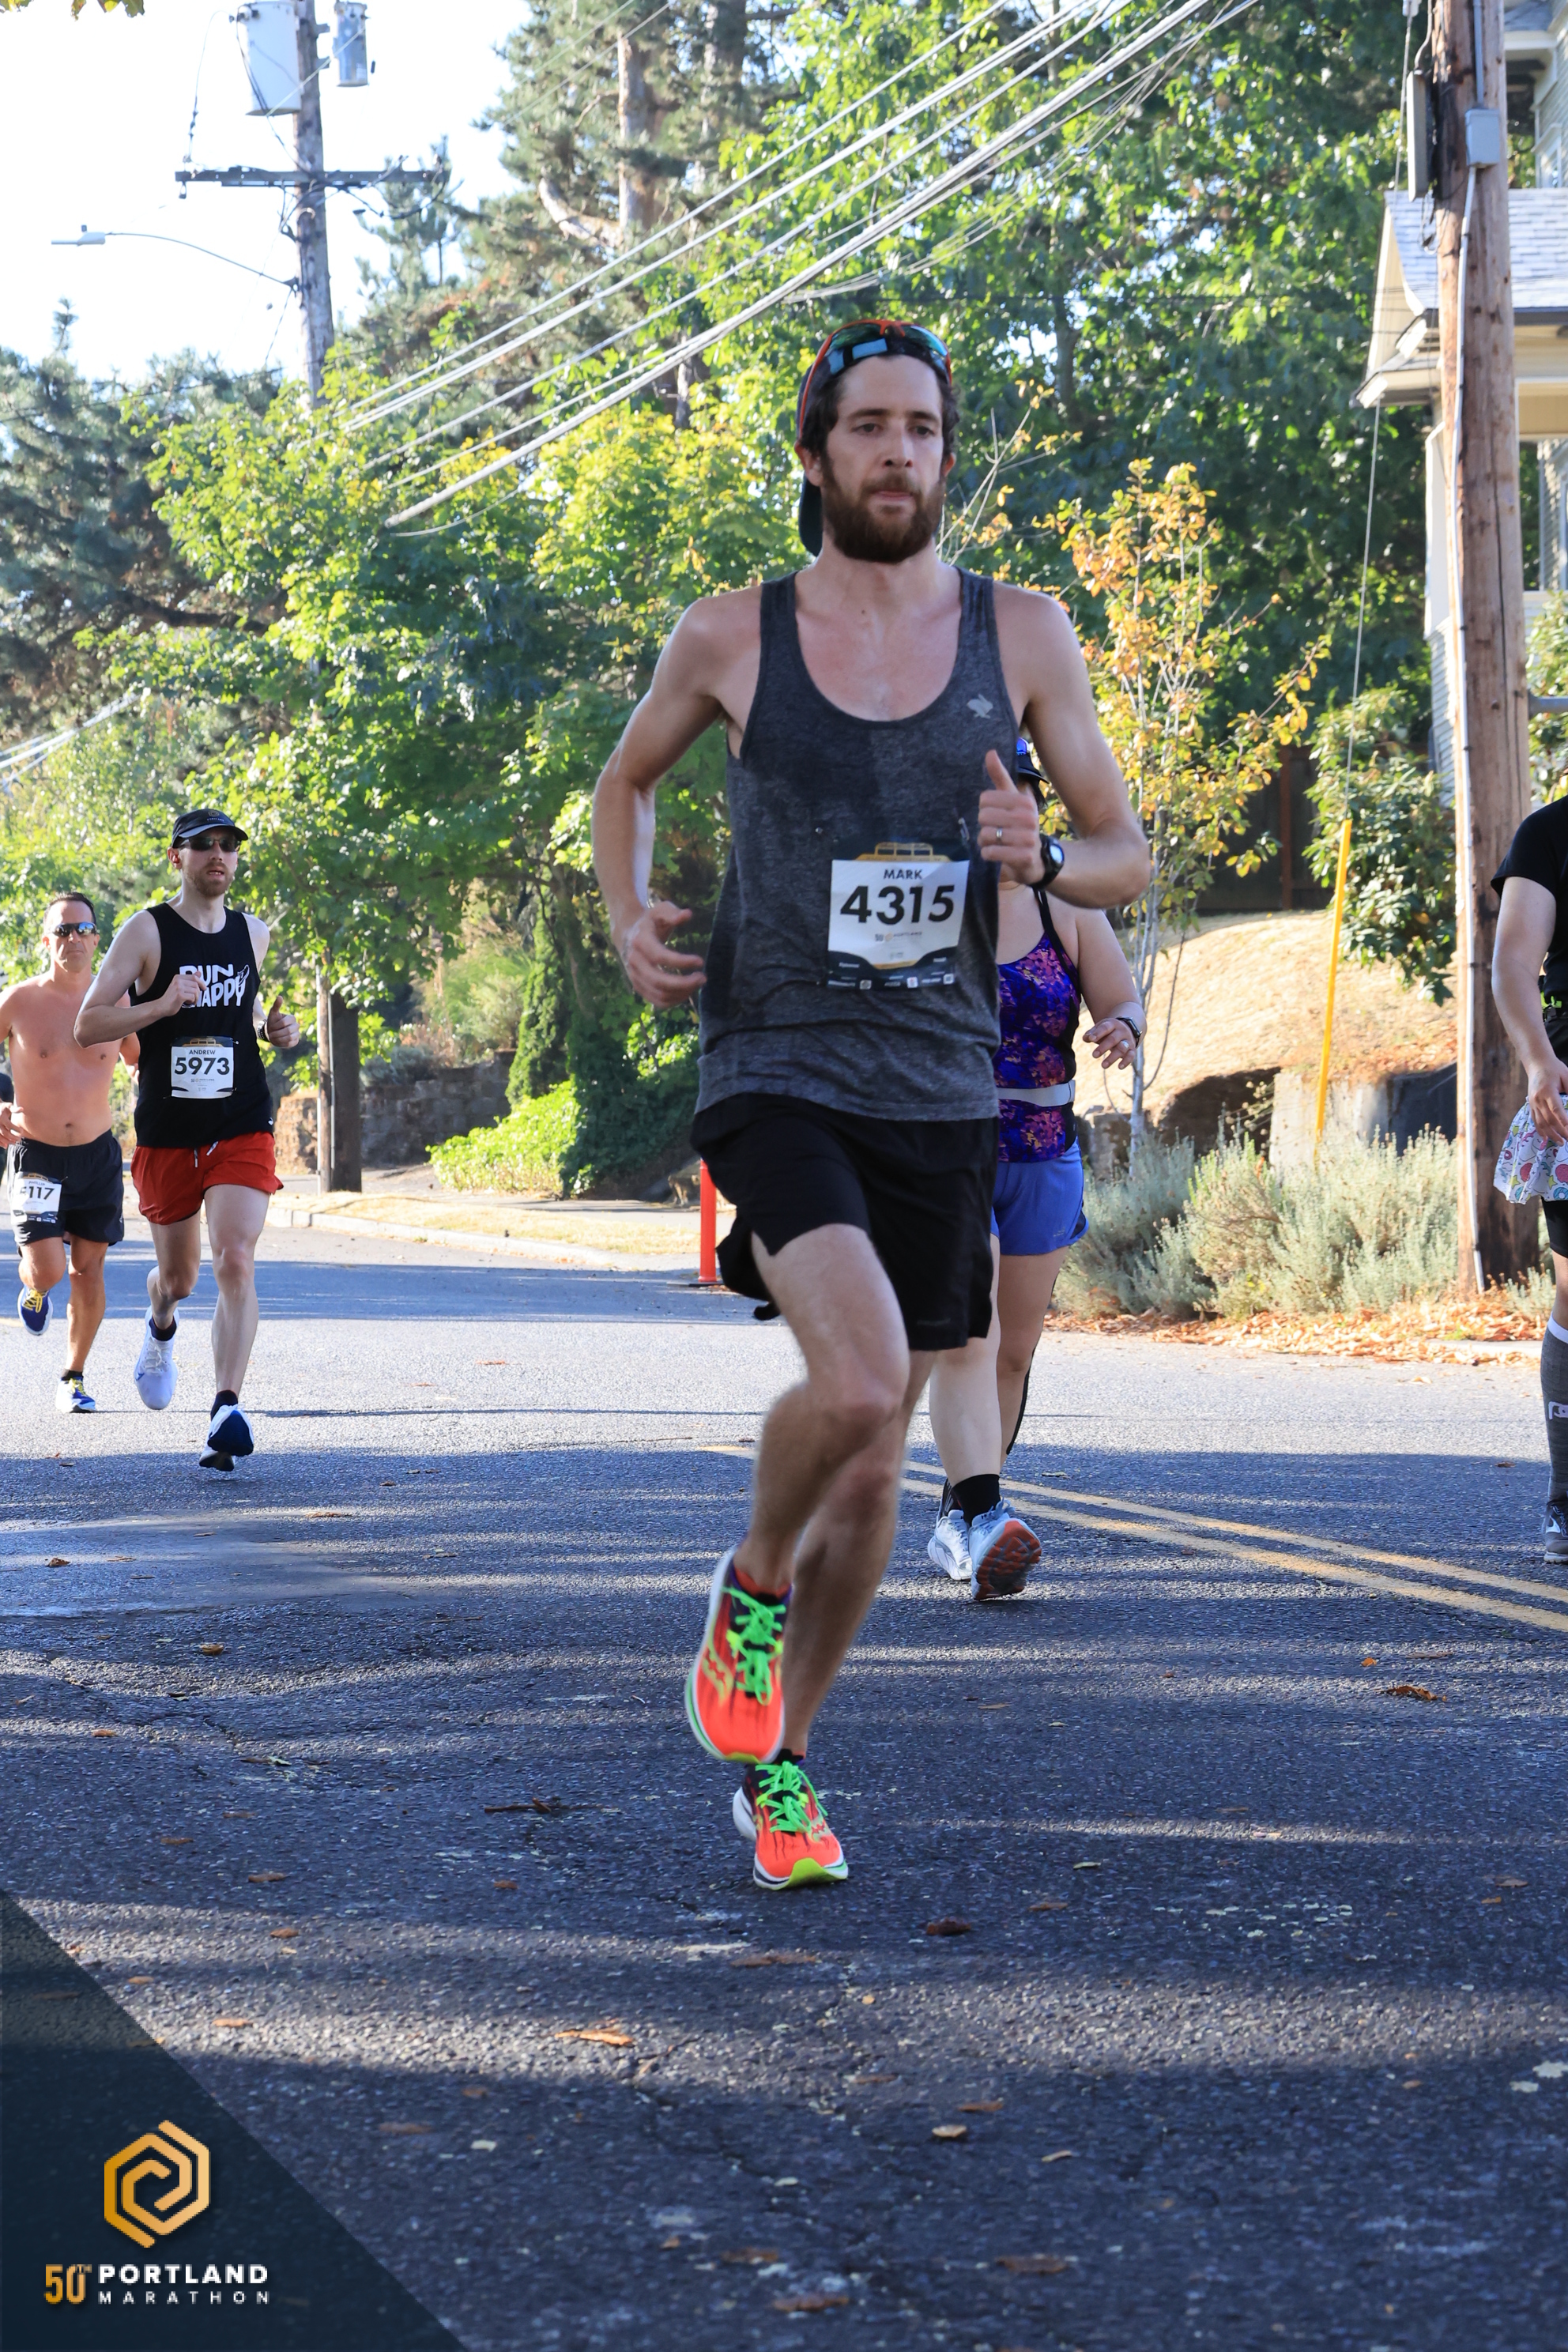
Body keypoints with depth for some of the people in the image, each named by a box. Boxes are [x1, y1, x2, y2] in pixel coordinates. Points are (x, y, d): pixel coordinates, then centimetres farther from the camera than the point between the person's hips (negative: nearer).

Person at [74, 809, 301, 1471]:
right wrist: (162, 1006, -25)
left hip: (242, 1129, 1)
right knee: (177, 1278, 13)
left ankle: (226, 1414, -23)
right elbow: (88, 1025, -10)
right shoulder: (145, 932, -5)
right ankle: (160, 1329, 51)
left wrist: (277, 1027, 6)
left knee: (235, 1261, -19)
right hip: (166, 1135, -1)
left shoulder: (252, 932, 8)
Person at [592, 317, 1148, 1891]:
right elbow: (626, 781, 19)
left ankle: (777, 1768, 29)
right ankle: (751, 1591, 4)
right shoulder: (731, 636, 0)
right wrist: (627, 924, 0)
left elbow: (1128, 857, 10)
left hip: (940, 1097, 3)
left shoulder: (1021, 636, 4)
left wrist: (1043, 858, -13)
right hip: (775, 1072, -3)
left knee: (873, 1464, 10)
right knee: (859, 1377, -27)